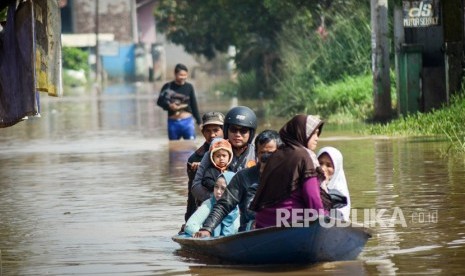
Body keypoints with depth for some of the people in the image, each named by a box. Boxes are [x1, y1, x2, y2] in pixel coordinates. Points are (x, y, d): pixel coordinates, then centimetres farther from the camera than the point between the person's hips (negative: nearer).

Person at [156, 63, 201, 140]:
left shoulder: (189, 87, 4)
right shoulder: (168, 87, 0)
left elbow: (194, 105, 9)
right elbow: (160, 101, -9)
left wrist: (199, 122, 7)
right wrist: (168, 105, -29)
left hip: (187, 121, 0)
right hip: (173, 122, 0)